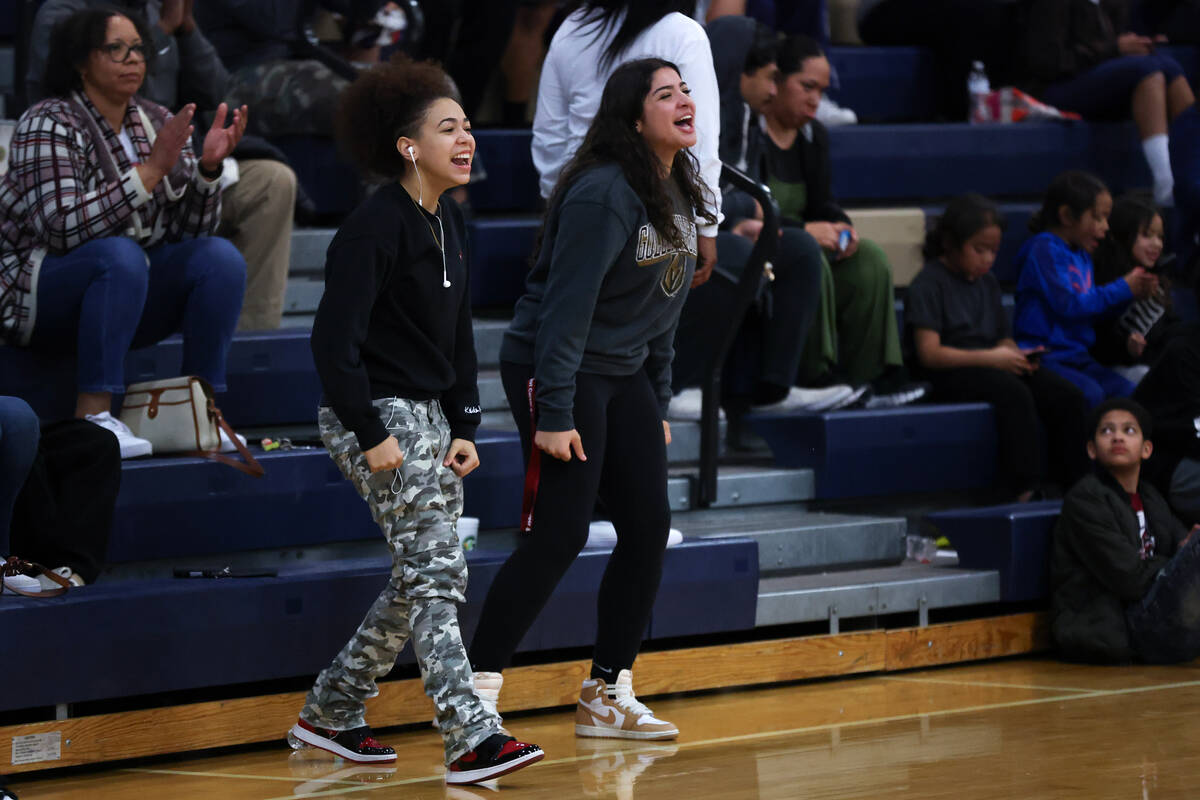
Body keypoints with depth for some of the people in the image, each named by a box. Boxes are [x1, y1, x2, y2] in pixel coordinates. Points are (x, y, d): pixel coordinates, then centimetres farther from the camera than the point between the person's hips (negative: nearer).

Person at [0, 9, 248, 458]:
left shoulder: (156, 123, 6)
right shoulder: (48, 125, -13)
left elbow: (192, 230, 4)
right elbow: (62, 228, -26)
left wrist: (208, 166, -15)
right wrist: (151, 169, -28)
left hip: (130, 292, 6)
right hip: (40, 299, -6)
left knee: (221, 258, -17)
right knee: (121, 256, -36)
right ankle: (92, 415, -36)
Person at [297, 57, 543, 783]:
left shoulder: (451, 224, 10)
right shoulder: (376, 227, -17)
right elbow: (335, 338, -20)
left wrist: (464, 428, 10)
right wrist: (372, 437, -21)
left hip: (430, 416, 9)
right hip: (377, 416, -9)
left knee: (422, 579, 12)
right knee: (436, 572, -13)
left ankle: (331, 712, 25)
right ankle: (472, 740, -16)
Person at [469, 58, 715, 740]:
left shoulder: (678, 192, 7)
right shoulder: (602, 194, -21)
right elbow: (566, 305, -23)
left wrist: (659, 403, 17)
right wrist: (554, 414, -25)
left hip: (626, 376, 9)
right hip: (555, 372, -9)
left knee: (649, 528, 3)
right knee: (559, 536, -11)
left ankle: (608, 695, 13)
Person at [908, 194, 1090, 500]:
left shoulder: (987, 282, 19)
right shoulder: (928, 285, -5)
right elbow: (929, 353, -13)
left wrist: (1017, 356, -5)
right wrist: (991, 358, -18)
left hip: (993, 366, 7)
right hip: (952, 375, -7)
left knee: (1069, 397, -15)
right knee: (1014, 393, -36)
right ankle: (1026, 492, -41)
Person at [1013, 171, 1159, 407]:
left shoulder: (1082, 255, 18)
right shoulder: (1045, 250, -10)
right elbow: (1068, 304, -18)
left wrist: (1134, 292, 6)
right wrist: (1123, 289, -11)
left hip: (1078, 357, 8)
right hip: (1046, 358, -8)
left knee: (1127, 392, -12)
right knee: (1089, 393, -31)